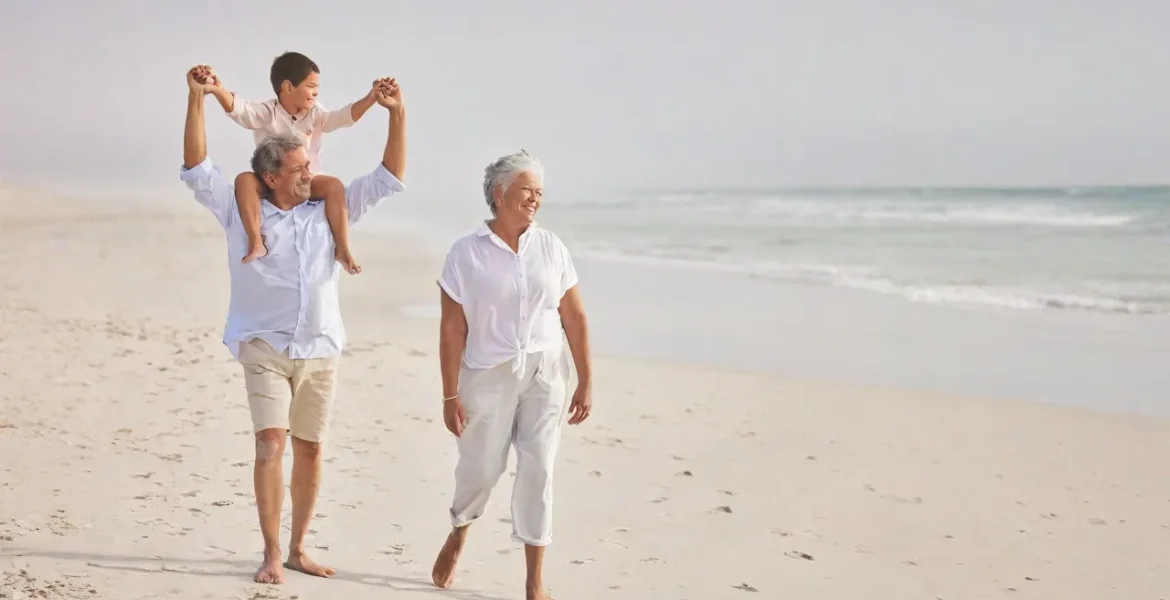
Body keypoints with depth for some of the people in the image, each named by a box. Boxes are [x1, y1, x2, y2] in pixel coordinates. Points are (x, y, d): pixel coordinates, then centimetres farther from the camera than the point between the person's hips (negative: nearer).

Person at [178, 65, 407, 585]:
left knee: (309, 449, 8)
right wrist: (197, 100, -18)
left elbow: (388, 179, 5)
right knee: (270, 445, -14)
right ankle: (271, 553, -7)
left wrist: (397, 115, -6)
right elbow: (196, 169, -9)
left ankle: (298, 550, 20)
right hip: (266, 347, -3)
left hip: (320, 351, 3)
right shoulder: (241, 211, -2)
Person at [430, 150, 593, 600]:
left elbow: (575, 318, 5)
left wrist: (585, 382, 2)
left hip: (545, 372, 2)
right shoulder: (467, 252, -5)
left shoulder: (551, 248, 3)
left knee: (538, 470, -1)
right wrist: (450, 395, -8)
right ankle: (457, 537, 41)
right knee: (481, 467, 8)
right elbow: (452, 328, -6)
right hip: (488, 374, -2)